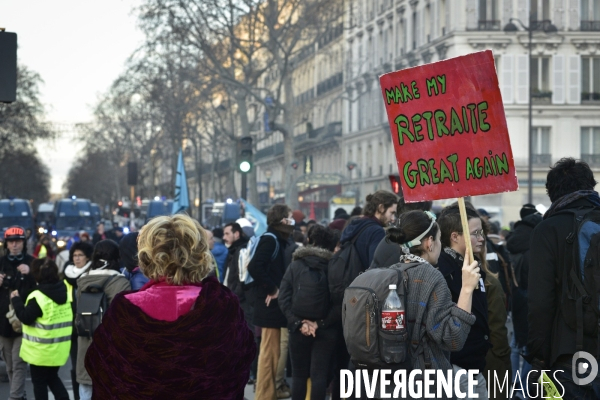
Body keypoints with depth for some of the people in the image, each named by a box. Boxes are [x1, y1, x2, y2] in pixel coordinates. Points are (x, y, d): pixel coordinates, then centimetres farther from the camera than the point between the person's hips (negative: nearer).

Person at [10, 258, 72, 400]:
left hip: (41, 349, -6)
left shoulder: (37, 297, -20)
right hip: (60, 346, 6)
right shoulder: (66, 290, 0)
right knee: (52, 377, 21)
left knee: (39, 381, 8)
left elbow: (25, 318, -15)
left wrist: (16, 300, -3)